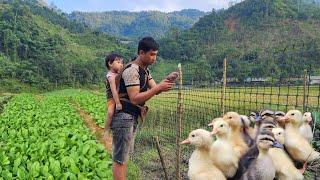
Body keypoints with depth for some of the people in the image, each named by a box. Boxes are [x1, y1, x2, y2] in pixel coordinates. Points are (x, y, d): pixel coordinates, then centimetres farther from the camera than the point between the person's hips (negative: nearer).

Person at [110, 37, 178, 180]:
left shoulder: (144, 69, 13)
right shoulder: (131, 70, -17)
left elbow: (154, 89, 7)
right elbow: (134, 99, -25)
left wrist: (166, 82, -12)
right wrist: (159, 88, -27)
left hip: (132, 117, 10)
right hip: (123, 116, -10)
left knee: (124, 156, 17)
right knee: (119, 159, -1)